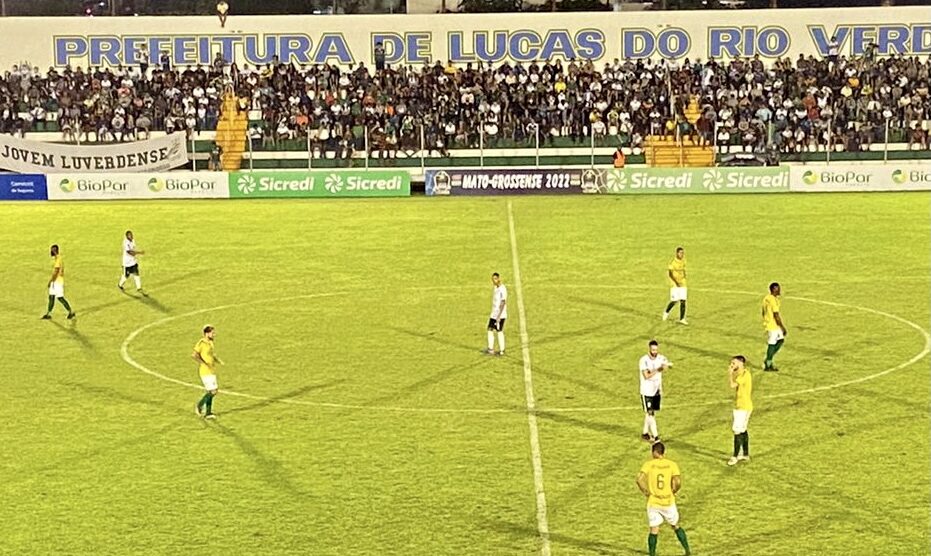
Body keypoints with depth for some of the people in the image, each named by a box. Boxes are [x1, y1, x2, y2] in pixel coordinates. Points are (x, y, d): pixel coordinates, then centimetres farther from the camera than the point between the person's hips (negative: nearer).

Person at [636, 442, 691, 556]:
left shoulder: (649, 464, -6)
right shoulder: (672, 464, -4)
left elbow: (640, 479, -19)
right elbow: (678, 482, -15)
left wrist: (646, 492, -5)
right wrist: (673, 492, 3)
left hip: (653, 502, -1)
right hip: (668, 502, 1)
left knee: (654, 531, 4)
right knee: (676, 527, 20)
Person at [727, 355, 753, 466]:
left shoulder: (744, 374, -19)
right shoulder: (741, 374, 12)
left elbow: (733, 385, -27)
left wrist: (730, 373, -15)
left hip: (743, 407, -10)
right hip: (740, 406, 10)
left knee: (737, 431, -9)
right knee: (743, 431, 16)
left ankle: (735, 456, -6)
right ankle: (745, 455, 24)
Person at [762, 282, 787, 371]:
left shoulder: (766, 298, 10)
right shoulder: (773, 300, -20)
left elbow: (763, 313, 18)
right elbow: (776, 315, -21)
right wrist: (783, 327, -16)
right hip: (773, 326, -10)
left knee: (781, 340, 15)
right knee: (772, 344, 0)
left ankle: (768, 361, 18)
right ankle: (768, 365, 9)